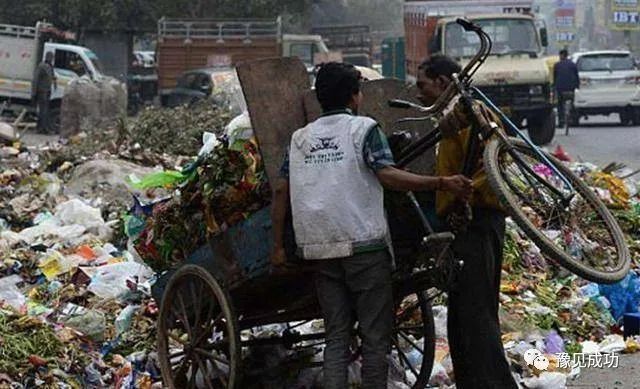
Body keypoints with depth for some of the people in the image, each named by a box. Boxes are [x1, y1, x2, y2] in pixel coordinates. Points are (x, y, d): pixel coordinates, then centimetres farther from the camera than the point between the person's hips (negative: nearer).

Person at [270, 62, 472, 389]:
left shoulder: (301, 138, 12)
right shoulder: (363, 128, -2)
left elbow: (281, 190, 6)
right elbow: (387, 175, -17)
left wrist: (278, 246, 10)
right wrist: (442, 184, -22)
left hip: (320, 250, 5)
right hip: (364, 245, -5)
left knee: (336, 337, 9)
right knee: (375, 337, 2)